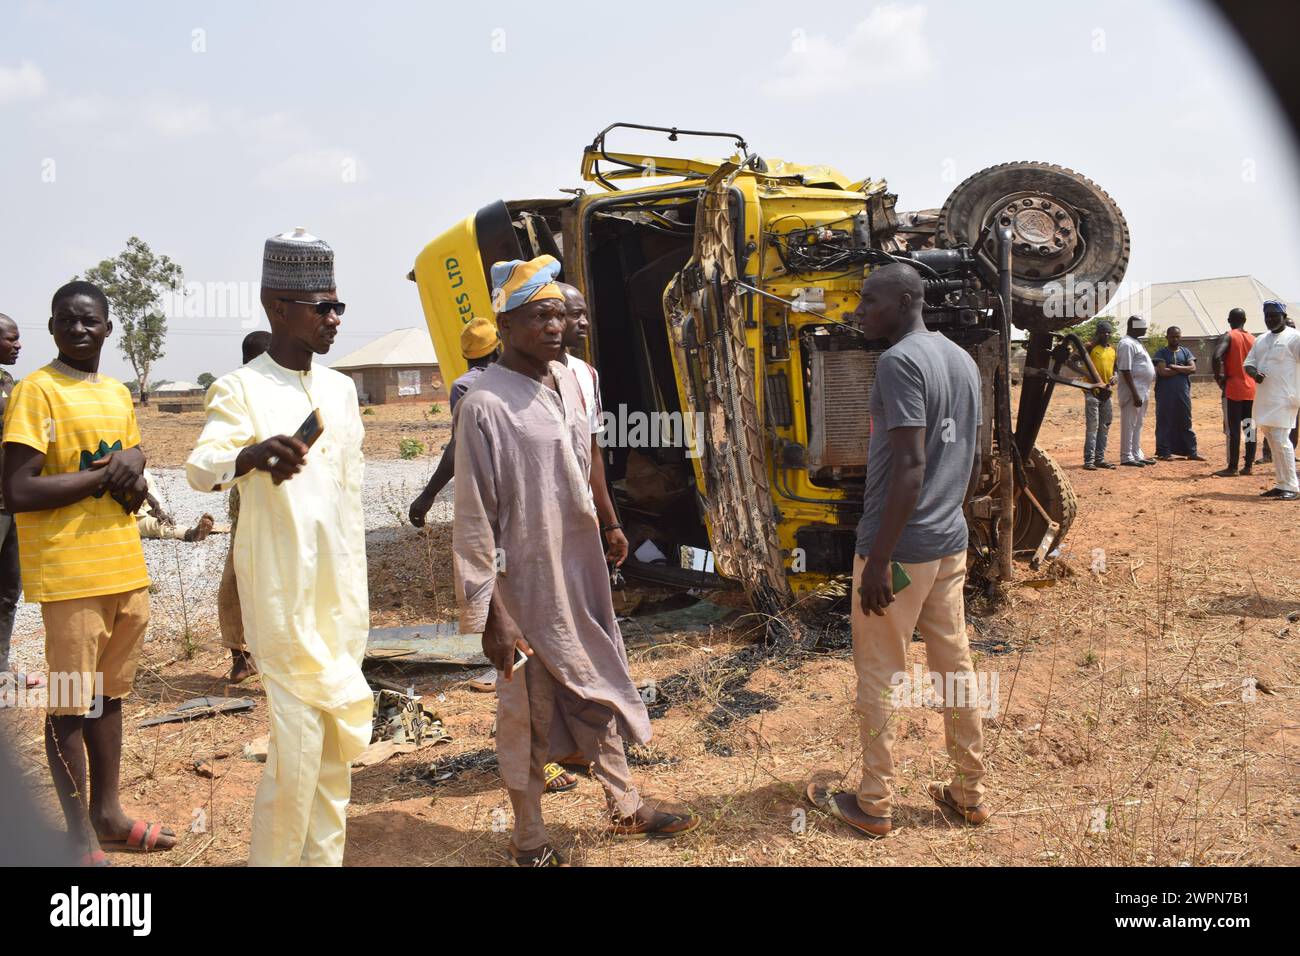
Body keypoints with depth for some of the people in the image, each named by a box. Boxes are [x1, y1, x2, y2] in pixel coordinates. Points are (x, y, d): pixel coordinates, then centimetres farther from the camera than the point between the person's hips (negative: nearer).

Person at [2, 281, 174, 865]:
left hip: (126, 569, 7)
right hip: (70, 575, -7)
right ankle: (81, 839, 10)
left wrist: (133, 469, -4)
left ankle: (108, 812, 26)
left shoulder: (119, 395, 13)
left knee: (108, 694, 15)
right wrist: (104, 473, -13)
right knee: (70, 704, 1)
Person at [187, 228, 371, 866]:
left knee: (337, 741, 13)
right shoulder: (241, 389, -7)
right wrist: (252, 455, -45)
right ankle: (273, 859, 10)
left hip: (339, 590, 6)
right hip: (283, 590, -6)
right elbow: (200, 467, -23)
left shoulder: (340, 390, 12)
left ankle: (326, 857, 27)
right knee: (295, 743, -7)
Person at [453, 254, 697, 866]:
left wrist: (607, 527, 18)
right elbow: (474, 518, -18)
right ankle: (529, 841, 26)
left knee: (595, 691, 20)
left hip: (581, 572, 7)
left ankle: (624, 808, 37)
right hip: (528, 585, -7)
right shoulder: (485, 405, -19)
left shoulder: (567, 380, 4)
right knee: (527, 712, 8)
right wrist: (485, 614, -17)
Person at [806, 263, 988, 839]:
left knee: (879, 676, 3)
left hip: (901, 545, -8)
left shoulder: (899, 362, -16)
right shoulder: (962, 359, 11)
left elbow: (910, 466, -22)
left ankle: (873, 805, 14)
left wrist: (879, 558, -21)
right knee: (955, 667, 15)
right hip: (951, 542, 9)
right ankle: (969, 794, 25)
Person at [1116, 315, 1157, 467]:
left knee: (1137, 424, 15)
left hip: (1142, 391, 10)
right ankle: (1126, 457, -1)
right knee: (1129, 424, -5)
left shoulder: (1136, 342, 17)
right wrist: (1135, 394, -24)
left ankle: (1137, 454, 22)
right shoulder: (1127, 344, -15)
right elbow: (1126, 371, -21)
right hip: (1133, 391, -10)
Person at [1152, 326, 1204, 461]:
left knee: (1186, 422, 8)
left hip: (1183, 393, 4)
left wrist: (1175, 367, -10)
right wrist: (1182, 370, -6)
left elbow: (1193, 369, -2)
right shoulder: (1161, 353, 1)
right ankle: (1164, 452, 6)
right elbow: (1162, 372, -13)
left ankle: (1191, 452, 11)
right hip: (1165, 393, -3)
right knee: (1165, 423, -1)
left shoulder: (1186, 352, 12)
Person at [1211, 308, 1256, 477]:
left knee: (1233, 429, -5)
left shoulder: (1228, 336, -8)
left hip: (1233, 389, -6)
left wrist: (1219, 376, -12)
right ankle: (1248, 465, 11)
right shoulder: (1253, 339, 11)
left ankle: (1232, 467, -4)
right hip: (1251, 389, 6)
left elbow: (1217, 357, -23)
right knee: (1250, 428, 8)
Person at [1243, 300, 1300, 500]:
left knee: (1281, 440, -14)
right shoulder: (1261, 340, 17)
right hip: (1264, 398, 8)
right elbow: (1248, 363, 16)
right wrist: (1254, 373, -9)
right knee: (1273, 442, 10)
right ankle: (1282, 484, 17)